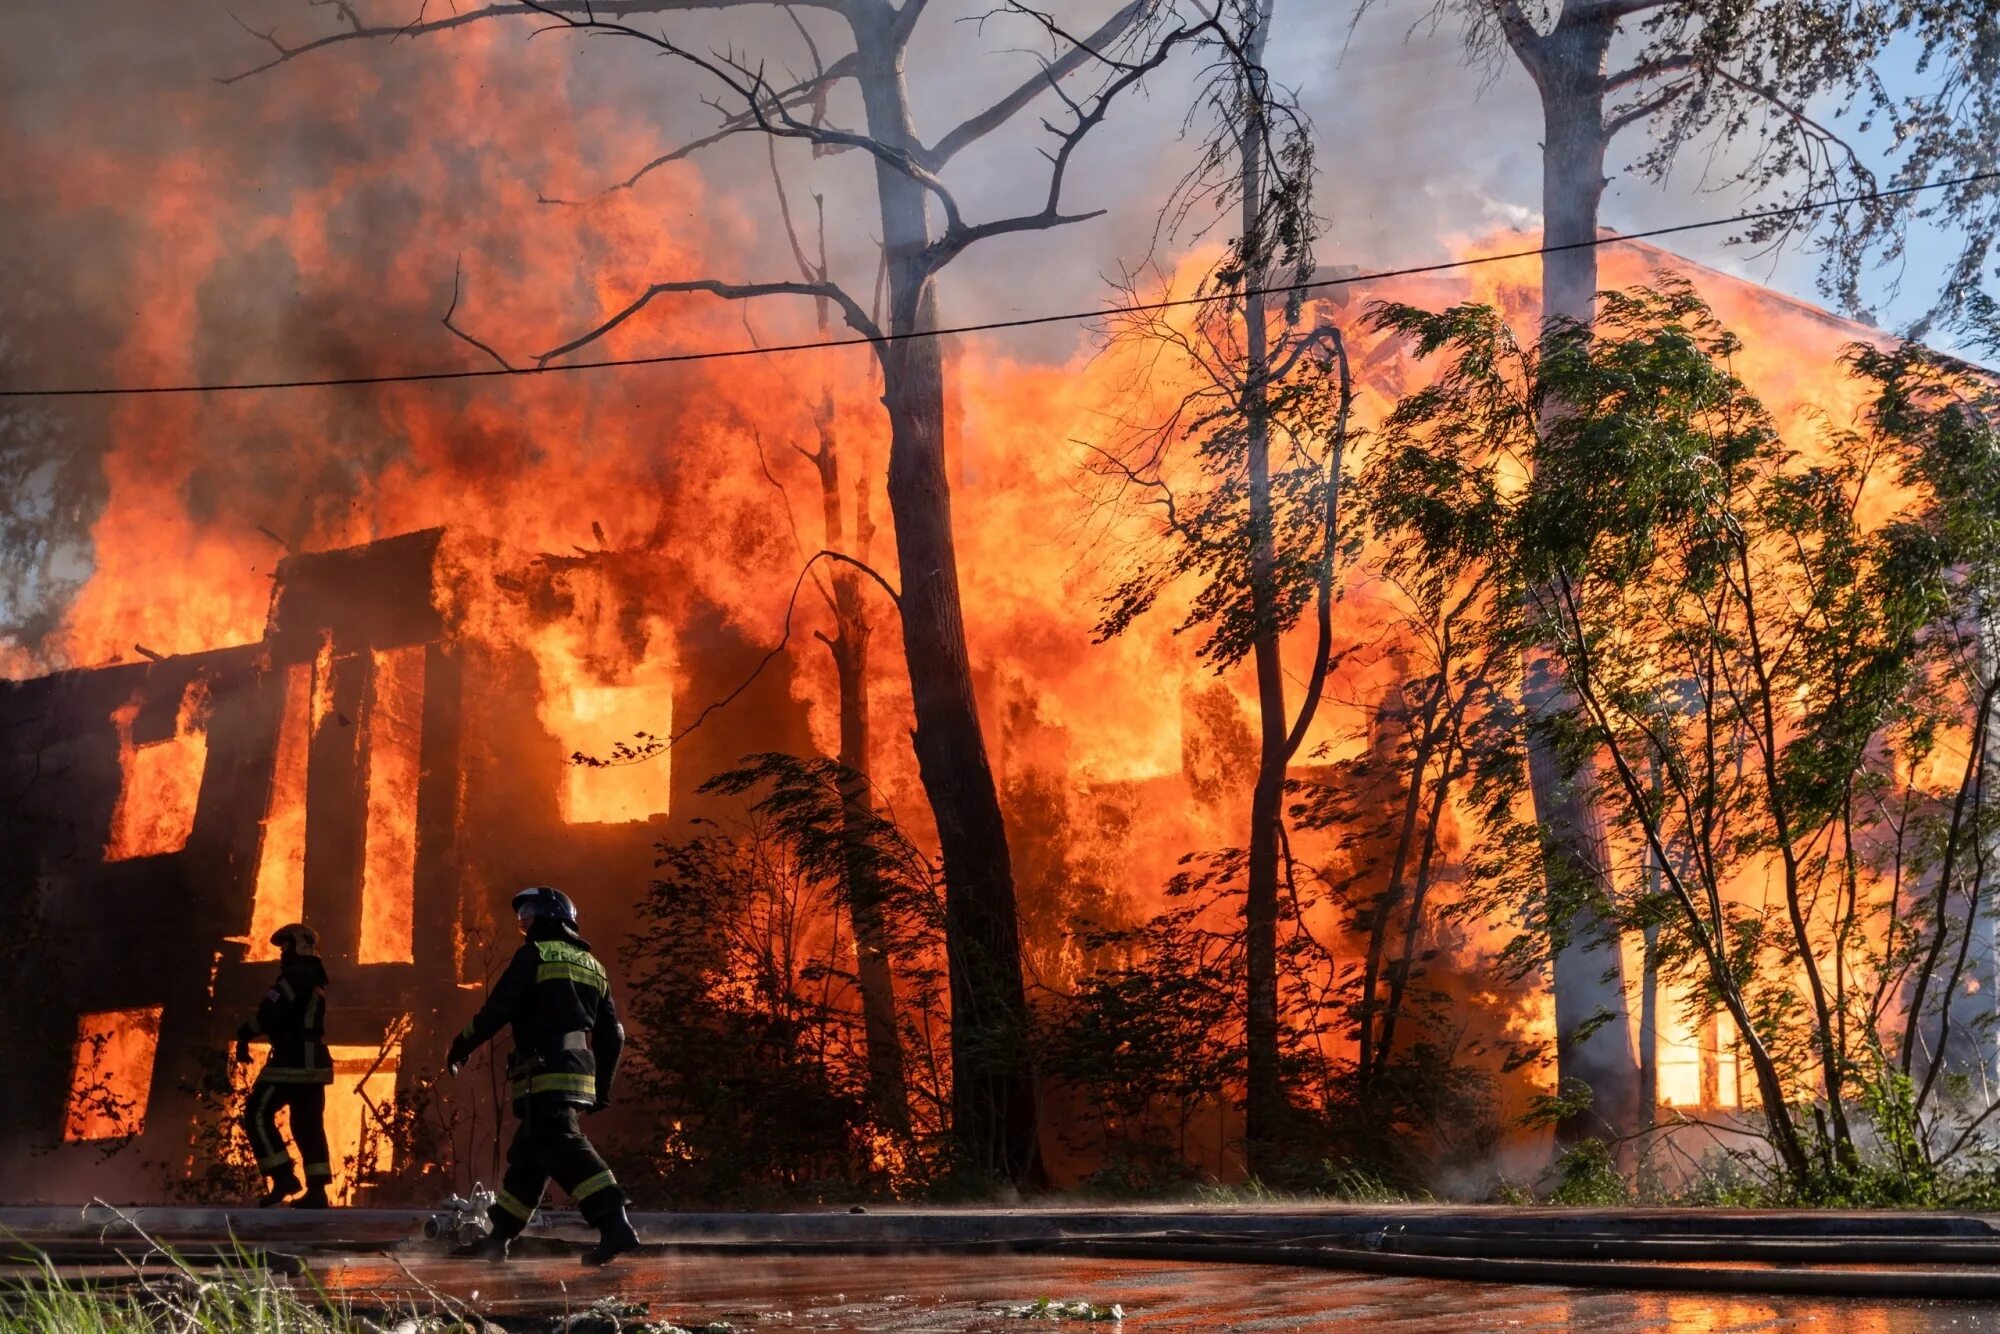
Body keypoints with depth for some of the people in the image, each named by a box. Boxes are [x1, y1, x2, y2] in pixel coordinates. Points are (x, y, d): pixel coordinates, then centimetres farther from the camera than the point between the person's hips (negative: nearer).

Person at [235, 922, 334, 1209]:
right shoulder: (315, 980, 18)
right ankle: (317, 1190, 6)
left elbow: (269, 1013, -20)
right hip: (314, 1062, 9)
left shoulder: (295, 976, -13)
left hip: (293, 1061, -9)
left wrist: (243, 1036, -5)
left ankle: (283, 1177, -8)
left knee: (258, 1114, -2)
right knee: (309, 1124, 9)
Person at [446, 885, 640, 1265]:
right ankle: (497, 1240, 21)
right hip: (580, 1071, 9)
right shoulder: (592, 965, 22)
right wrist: (602, 1088, 25)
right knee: (527, 1156, 14)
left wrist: (461, 1046, 4)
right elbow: (611, 1034, 20)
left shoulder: (535, 955, -1)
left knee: (563, 1147, -17)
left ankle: (615, 1226, -31)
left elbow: (498, 1008, -8)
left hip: (545, 1072, -9)